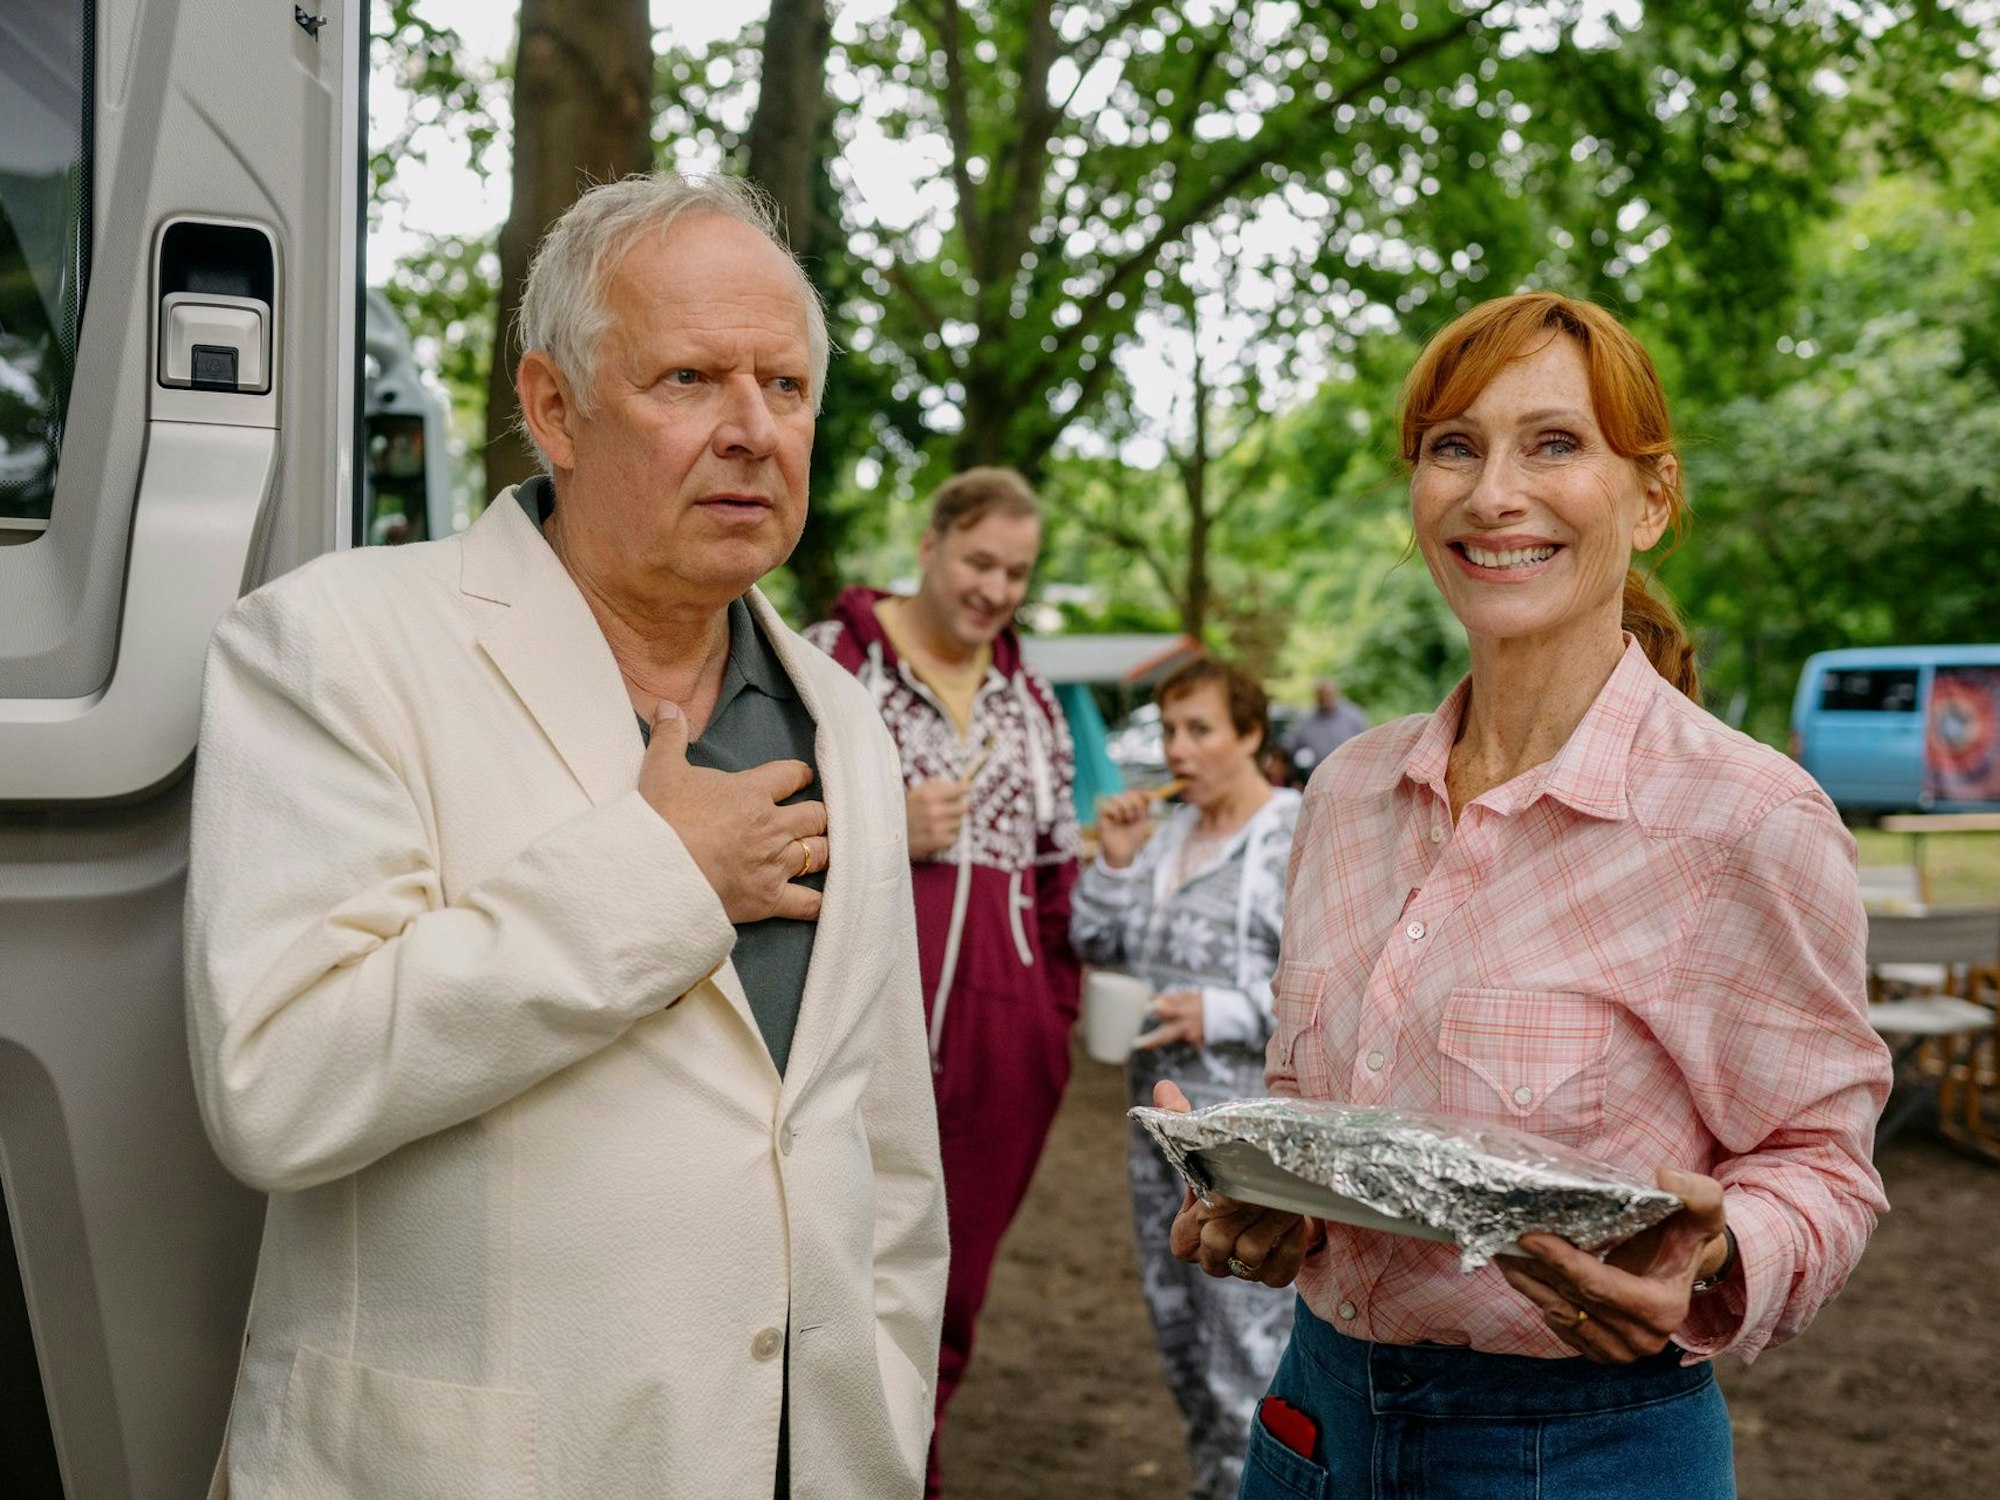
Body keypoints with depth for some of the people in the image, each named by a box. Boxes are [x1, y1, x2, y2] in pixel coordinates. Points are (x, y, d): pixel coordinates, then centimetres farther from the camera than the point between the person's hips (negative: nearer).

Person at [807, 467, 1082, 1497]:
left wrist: (1057, 1011, 16)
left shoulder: (1031, 699, 18)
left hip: (1004, 1026, 5)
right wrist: (886, 832, -13)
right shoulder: (835, 658, 0)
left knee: (956, 1280, 10)